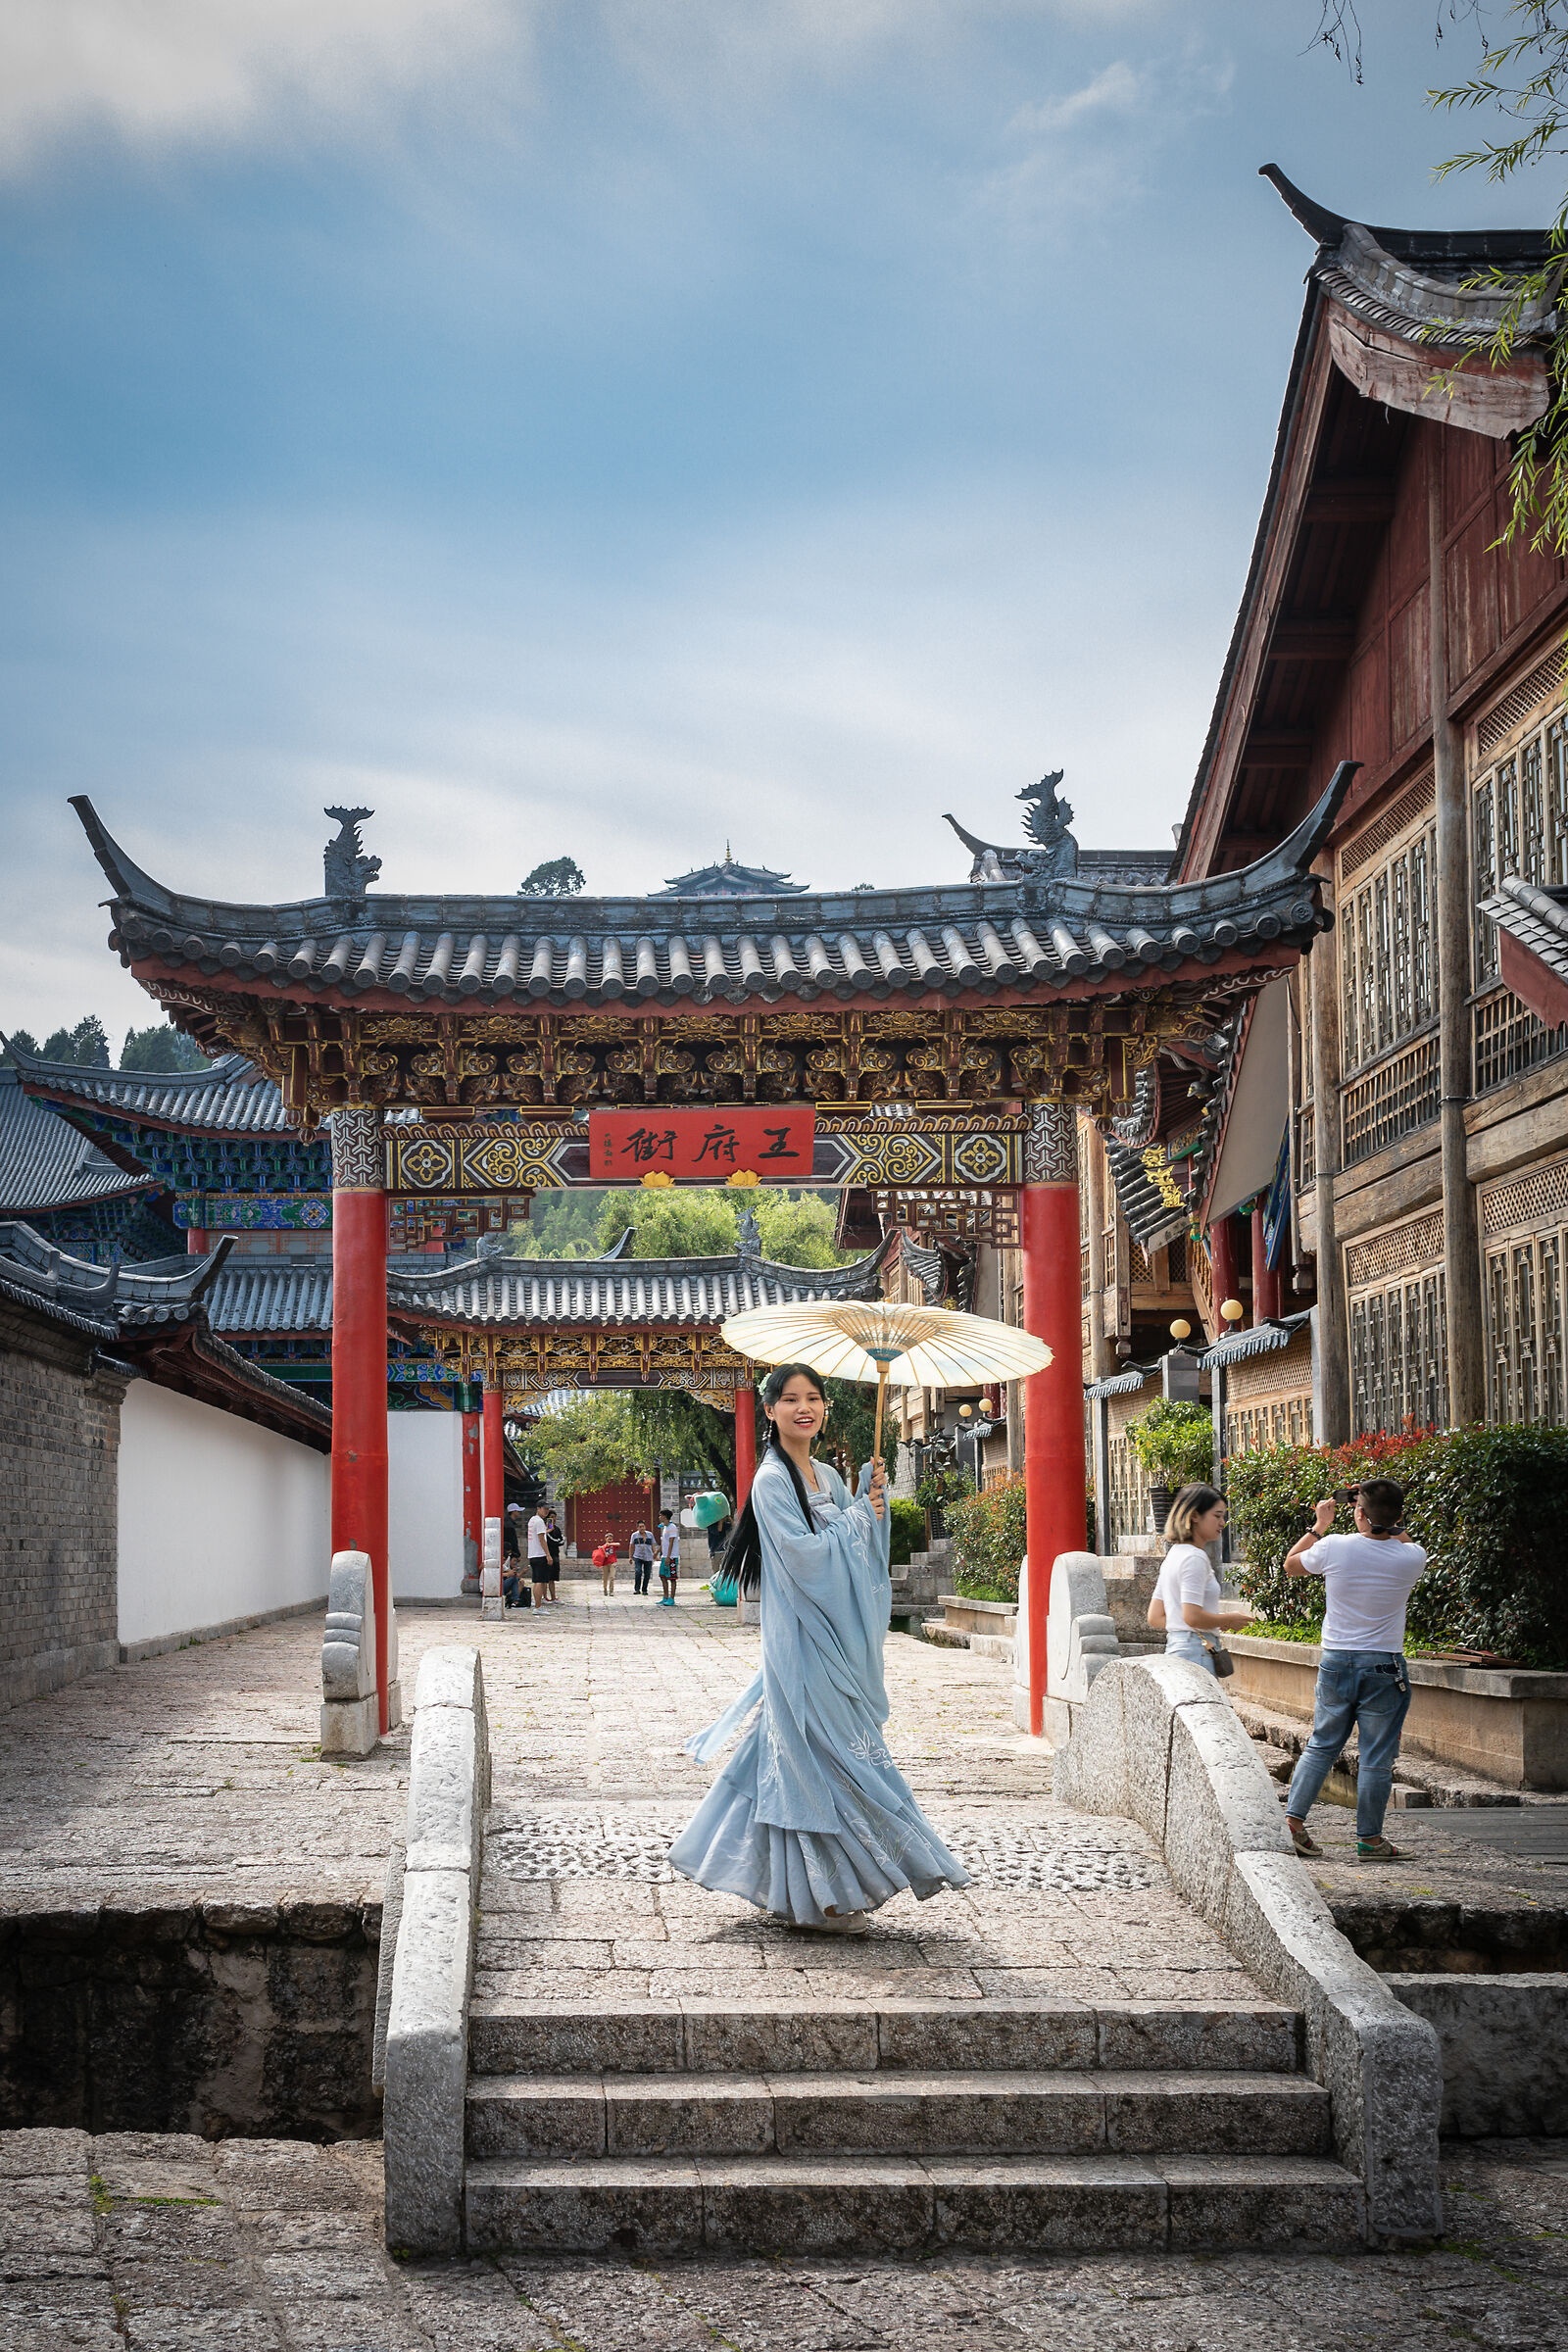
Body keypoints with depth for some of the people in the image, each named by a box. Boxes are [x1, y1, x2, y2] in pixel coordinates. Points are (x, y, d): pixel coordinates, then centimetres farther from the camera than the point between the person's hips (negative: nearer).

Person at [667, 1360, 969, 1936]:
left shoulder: (827, 1477, 13)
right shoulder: (773, 1481, -12)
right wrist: (857, 1517, -10)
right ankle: (819, 1897, 3)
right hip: (803, 1644, -8)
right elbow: (803, 1553, -20)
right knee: (820, 1755, -5)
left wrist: (873, 1499, -1)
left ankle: (793, 1887, 23)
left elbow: (863, 1547, 14)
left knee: (794, 1753, 13)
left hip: (834, 1640, 8)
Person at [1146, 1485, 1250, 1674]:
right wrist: (1229, 1620, -3)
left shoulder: (1173, 1554, 18)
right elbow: (1192, 1616, -19)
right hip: (1196, 1652, -10)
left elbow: (1155, 1618, 19)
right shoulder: (1194, 1558, -11)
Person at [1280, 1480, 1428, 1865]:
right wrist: (1392, 1524, 13)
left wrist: (1319, 1526, 17)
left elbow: (1291, 1565, 10)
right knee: (1376, 1757, 5)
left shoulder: (1333, 1548, -11)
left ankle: (1293, 1820, 14)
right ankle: (1370, 1840, 11)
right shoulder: (1411, 1558, -11)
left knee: (1321, 1746, 16)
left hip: (1336, 1661, 2)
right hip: (1384, 1666, -2)